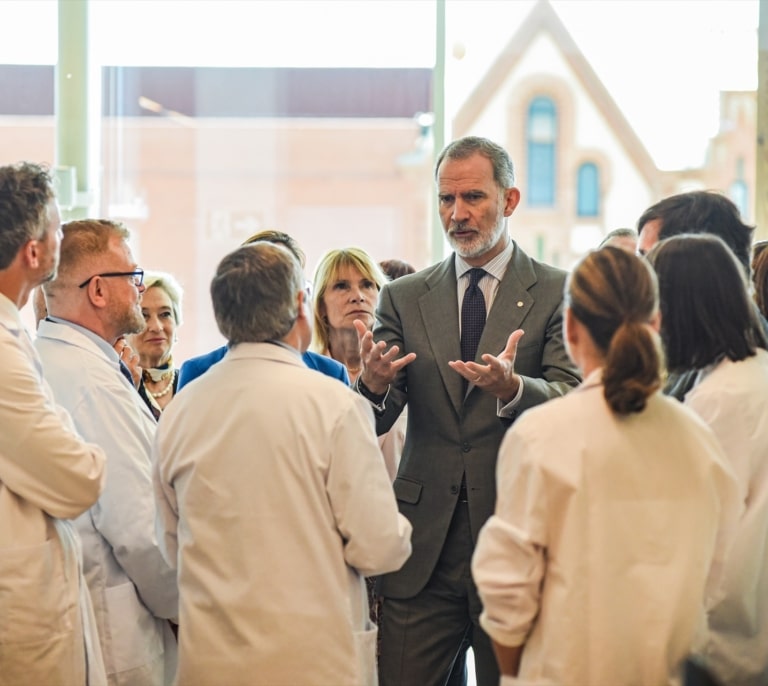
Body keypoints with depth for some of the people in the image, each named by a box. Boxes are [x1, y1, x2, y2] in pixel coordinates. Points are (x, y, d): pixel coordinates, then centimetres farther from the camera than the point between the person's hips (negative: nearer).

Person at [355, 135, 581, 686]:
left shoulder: (559, 294, 2)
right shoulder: (403, 299, 10)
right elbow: (374, 425, 3)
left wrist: (511, 387, -31)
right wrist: (373, 384, -21)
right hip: (423, 545, 2)